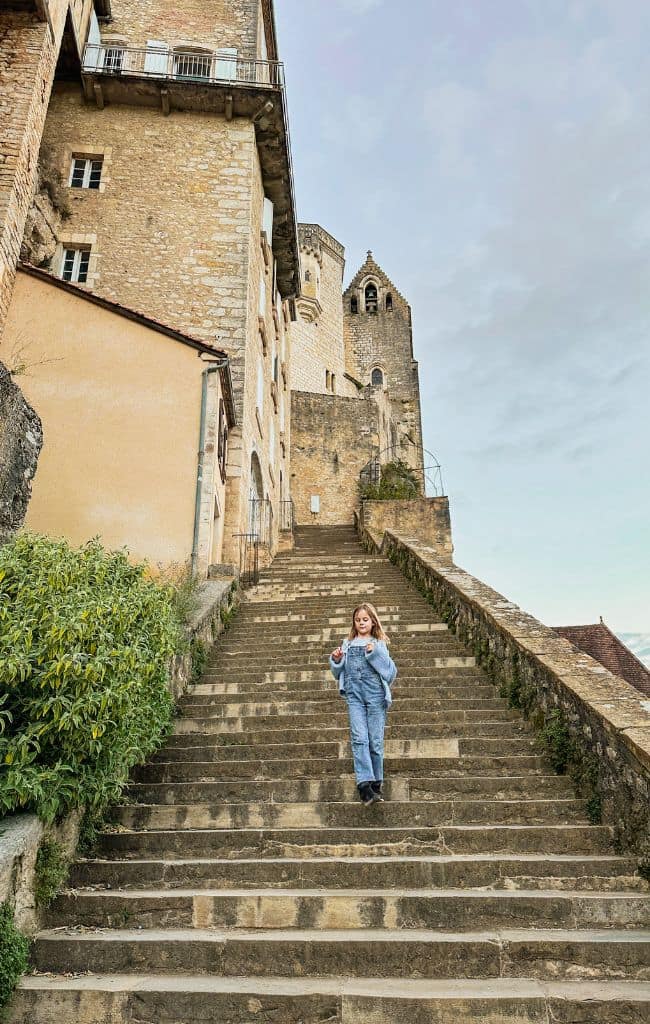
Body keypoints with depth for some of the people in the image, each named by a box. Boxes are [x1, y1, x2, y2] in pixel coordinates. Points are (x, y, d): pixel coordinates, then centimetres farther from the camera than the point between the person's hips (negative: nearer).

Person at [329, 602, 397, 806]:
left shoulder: (379, 644, 9)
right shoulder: (347, 644, 16)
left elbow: (390, 671, -1)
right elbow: (339, 673, 19)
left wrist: (375, 654, -12)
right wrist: (336, 660, -2)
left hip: (375, 693, -1)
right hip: (354, 694, 1)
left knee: (375, 740, 2)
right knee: (359, 738, -11)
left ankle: (376, 783, 16)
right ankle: (364, 784, -15)